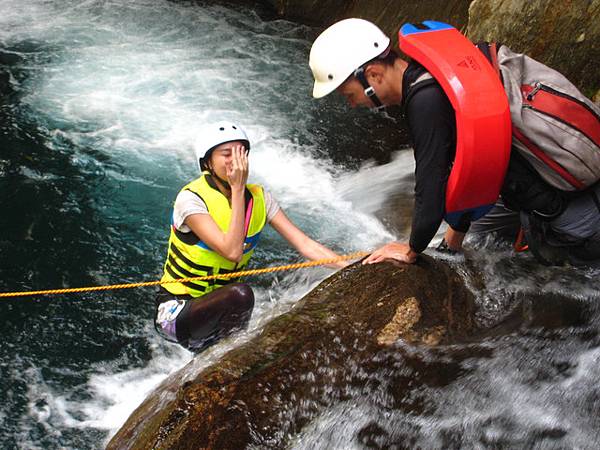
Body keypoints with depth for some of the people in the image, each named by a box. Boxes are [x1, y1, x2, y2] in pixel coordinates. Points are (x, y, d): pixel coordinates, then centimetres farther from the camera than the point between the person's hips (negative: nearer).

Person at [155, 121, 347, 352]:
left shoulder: (259, 198, -2)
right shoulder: (191, 199, -19)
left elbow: (304, 243, -7)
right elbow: (232, 252, -30)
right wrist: (238, 189, -26)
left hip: (220, 304, 6)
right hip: (177, 311, -6)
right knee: (241, 293, -33)